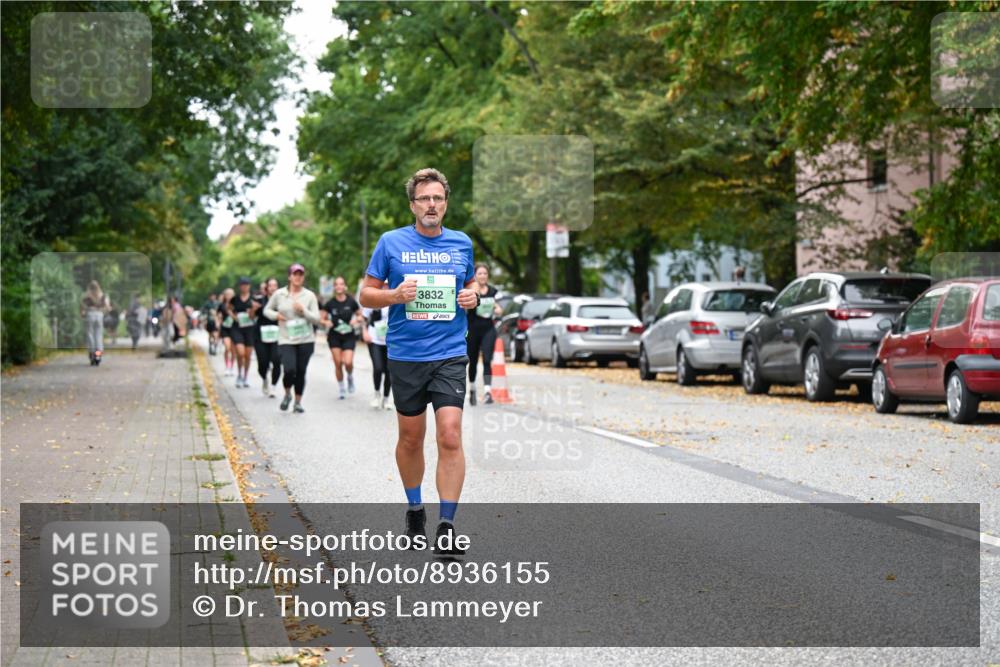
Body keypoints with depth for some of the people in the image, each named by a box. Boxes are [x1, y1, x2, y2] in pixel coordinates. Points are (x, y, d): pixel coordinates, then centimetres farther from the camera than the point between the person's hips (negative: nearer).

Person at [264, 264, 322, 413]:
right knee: (289, 370, -17)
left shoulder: (309, 295, 2)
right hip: (286, 340, -1)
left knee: (301, 372, 4)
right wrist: (276, 315, -6)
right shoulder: (279, 294, 2)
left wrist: (303, 310, -16)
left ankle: (298, 402, 21)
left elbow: (316, 319, -1)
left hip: (306, 340, 1)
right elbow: (267, 310, 15)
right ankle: (287, 394, 13)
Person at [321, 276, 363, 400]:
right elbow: (321, 318, 5)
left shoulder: (351, 302, -3)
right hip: (334, 336, 1)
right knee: (338, 364, 0)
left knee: (348, 362, -16)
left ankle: (350, 377, 19)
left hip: (348, 335, -1)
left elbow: (360, 315, 9)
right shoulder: (330, 303, -2)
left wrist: (356, 320, -12)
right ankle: (341, 389, 16)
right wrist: (326, 322, -16)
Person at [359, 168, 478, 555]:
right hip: (405, 357, 0)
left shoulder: (462, 244, 6)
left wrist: (472, 297, -1)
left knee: (450, 437, -12)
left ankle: (447, 527, -10)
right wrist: (396, 295, -16)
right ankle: (414, 508, 33)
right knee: (411, 437, 11)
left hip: (450, 355, 0)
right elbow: (367, 294, 3)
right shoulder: (391, 243, -1)